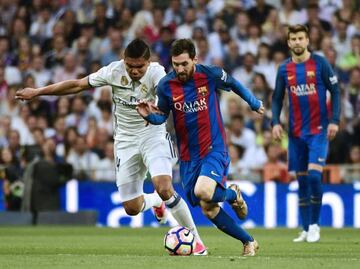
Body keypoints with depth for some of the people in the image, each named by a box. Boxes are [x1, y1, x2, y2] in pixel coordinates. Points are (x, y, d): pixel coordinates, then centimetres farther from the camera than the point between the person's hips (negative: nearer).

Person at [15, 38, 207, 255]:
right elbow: (77, 85, 1)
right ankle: (156, 202, 40)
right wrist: (37, 92, 6)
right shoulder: (114, 71, -9)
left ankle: (195, 239, -9)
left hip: (153, 136, -3)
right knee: (132, 208, 1)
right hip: (125, 141, 3)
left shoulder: (156, 72, -19)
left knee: (164, 188, -27)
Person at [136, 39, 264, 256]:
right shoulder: (165, 86, -6)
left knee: (203, 192, -30)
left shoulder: (210, 75, -10)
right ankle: (249, 242, 18)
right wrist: (150, 115, -14)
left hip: (215, 149, -4)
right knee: (208, 209, 1)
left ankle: (233, 194, 5)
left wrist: (255, 103, 25)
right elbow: (162, 115, 9)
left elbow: (234, 85, 11)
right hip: (188, 156, 4)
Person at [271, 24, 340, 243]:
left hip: (319, 130, -4)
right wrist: (276, 122, -2)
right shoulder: (284, 69, 6)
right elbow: (277, 99, 13)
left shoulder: (320, 63, -3)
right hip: (296, 132, 4)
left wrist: (334, 121, -10)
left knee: (314, 175, -17)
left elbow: (335, 92, -2)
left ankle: (315, 225, -4)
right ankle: (306, 230, 12)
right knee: (302, 180, 5)